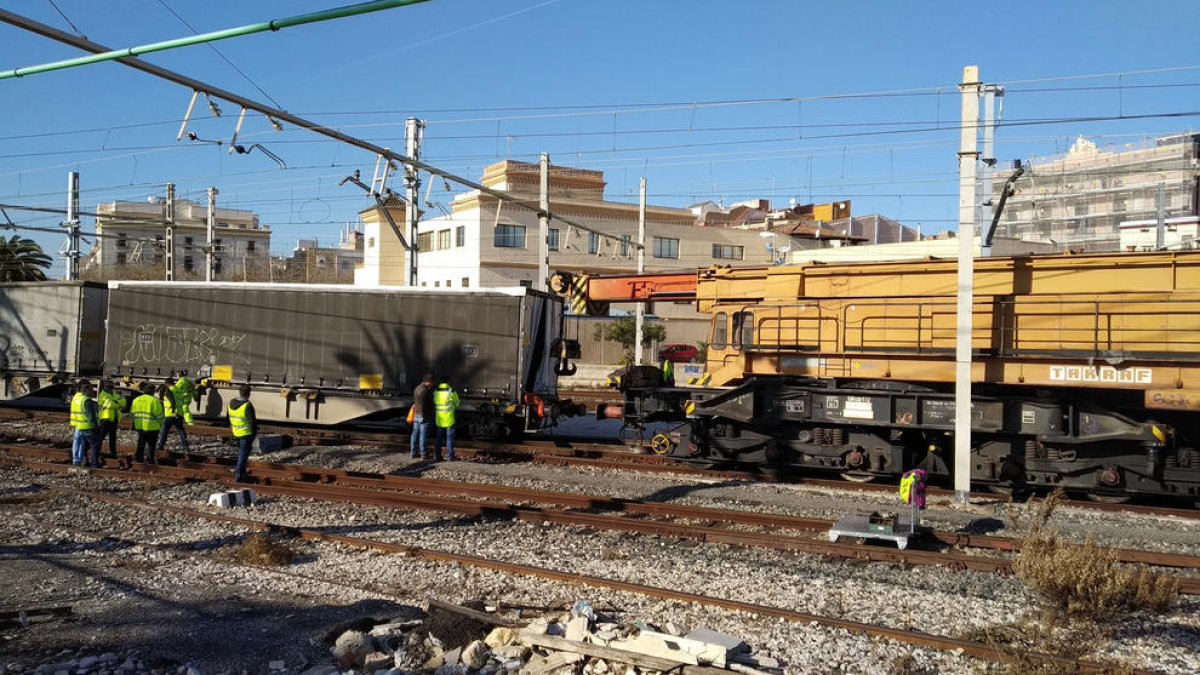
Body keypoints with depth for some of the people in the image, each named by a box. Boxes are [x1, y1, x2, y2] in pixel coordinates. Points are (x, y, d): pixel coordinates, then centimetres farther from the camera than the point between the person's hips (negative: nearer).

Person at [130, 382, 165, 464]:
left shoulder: (136, 400, 7)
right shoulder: (154, 400, -12)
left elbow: (132, 413, 11)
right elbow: (159, 415, -12)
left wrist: (135, 423, 21)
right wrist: (160, 424, 4)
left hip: (139, 427, 6)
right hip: (152, 427, -6)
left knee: (141, 444, 19)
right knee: (151, 445, 4)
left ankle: (138, 459, 22)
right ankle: (150, 461, 2)